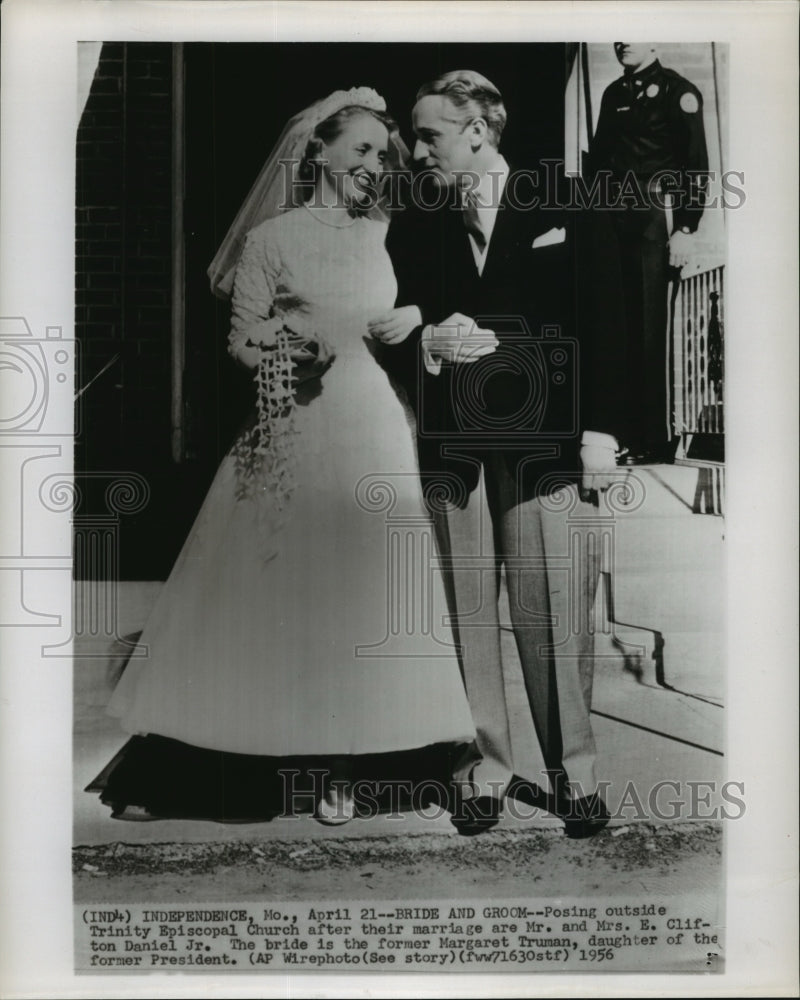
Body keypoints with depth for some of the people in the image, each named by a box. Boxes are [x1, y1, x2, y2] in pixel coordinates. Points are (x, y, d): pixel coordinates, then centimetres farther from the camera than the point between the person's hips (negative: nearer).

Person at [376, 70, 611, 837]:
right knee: (467, 610, 5)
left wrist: (597, 432, -6)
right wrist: (427, 344, -11)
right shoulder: (413, 229, 13)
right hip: (449, 439, 3)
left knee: (553, 608, -2)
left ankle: (574, 771, 13)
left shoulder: (555, 213, 6)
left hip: (540, 435, -2)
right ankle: (486, 768, 18)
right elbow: (391, 337, 12)